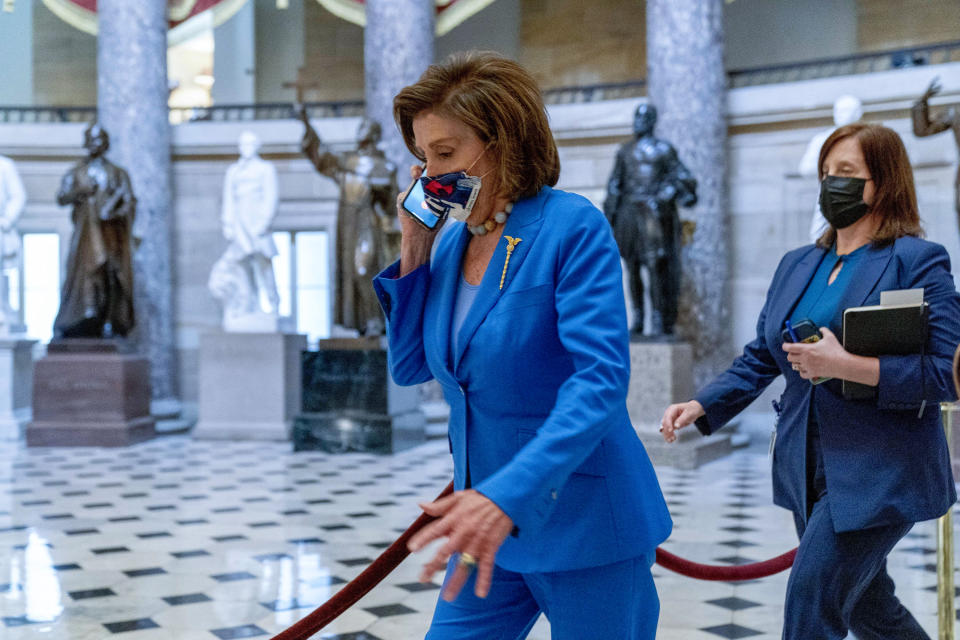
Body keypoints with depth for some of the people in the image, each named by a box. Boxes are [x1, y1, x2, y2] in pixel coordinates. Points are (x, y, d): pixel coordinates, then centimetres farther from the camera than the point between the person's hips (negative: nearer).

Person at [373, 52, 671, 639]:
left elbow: (600, 380, -25)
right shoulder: (451, 242, 5)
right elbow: (409, 367, 10)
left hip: (585, 529, -6)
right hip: (488, 526, 6)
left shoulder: (574, 228, -15)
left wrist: (508, 496, -36)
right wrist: (413, 253, -2)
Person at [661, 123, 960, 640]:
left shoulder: (918, 262, -8)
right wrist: (701, 407, 0)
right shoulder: (797, 265, 12)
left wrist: (845, 365, -25)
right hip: (808, 472, 7)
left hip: (878, 475, -7)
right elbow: (759, 359, 13)